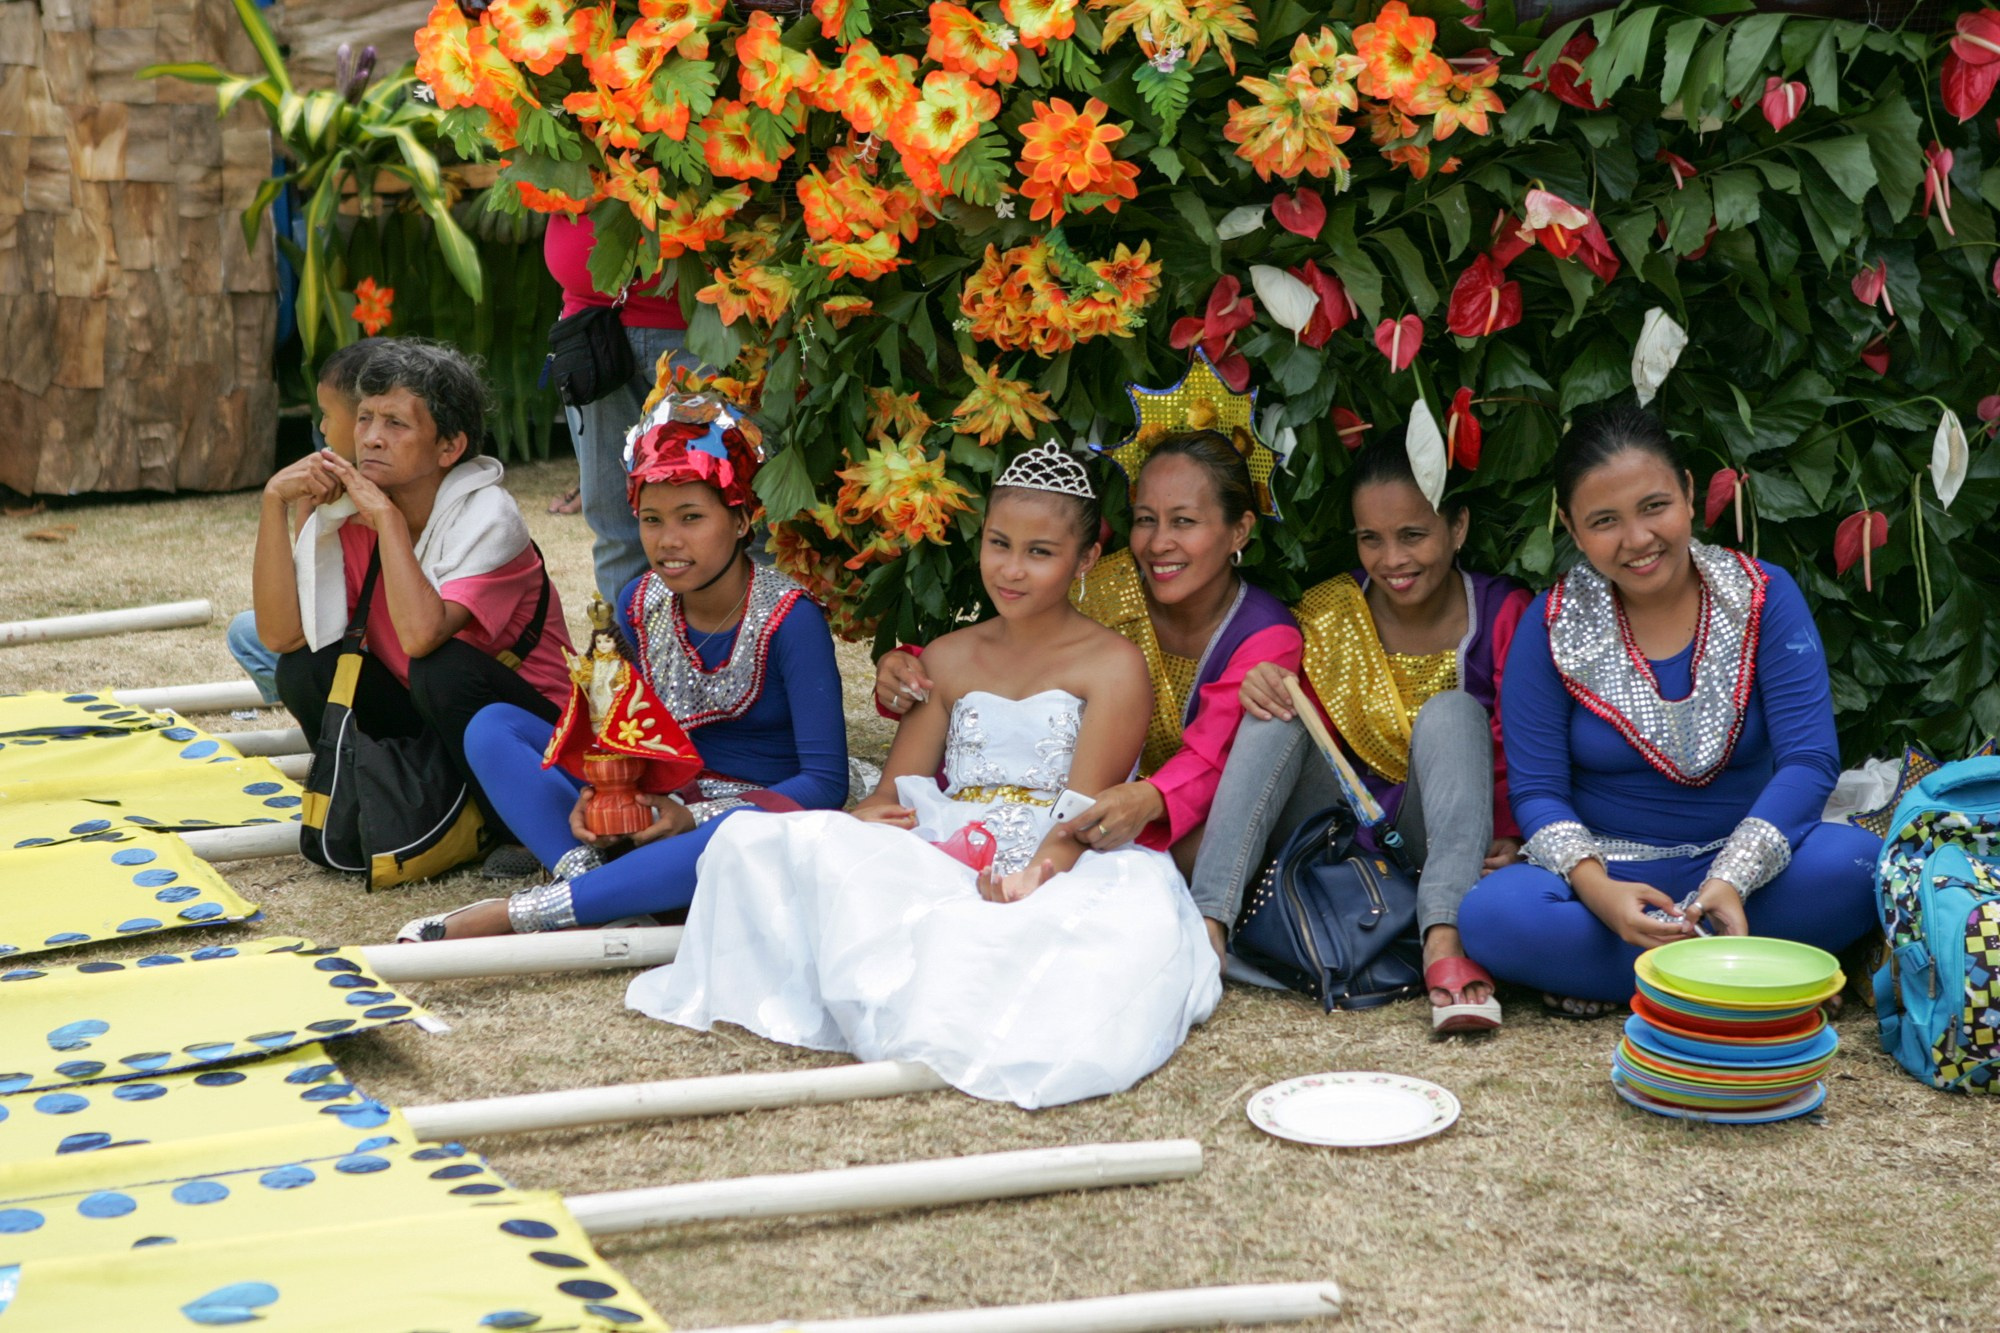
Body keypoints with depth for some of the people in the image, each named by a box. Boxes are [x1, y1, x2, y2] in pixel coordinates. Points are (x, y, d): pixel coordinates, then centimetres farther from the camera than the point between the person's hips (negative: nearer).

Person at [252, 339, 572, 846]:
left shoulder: (486, 517, -20)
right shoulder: (347, 510, -4)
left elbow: (422, 636, -37)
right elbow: (281, 636, -14)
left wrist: (387, 516, -29)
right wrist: (274, 500, -19)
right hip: (432, 728, 6)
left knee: (442, 667, -33)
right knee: (304, 667, -13)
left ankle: (511, 824, -11)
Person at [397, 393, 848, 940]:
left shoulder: (789, 618, -14)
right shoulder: (640, 604, 2)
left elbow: (825, 781, -16)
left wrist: (692, 818, -25)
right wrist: (597, 793, -13)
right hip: (650, 811, 6)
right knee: (493, 727, -6)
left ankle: (514, 914, -35)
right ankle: (588, 879, -30)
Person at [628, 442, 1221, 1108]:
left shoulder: (1113, 665, 5)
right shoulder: (949, 659, 21)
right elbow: (899, 789, 16)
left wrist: (1035, 878, -28)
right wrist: (870, 814, -10)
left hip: (1056, 878, -4)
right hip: (944, 867, 4)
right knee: (756, 839, -20)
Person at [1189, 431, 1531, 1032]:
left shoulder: (1503, 612, -8)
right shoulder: (1326, 615, -1)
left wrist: (1509, 835, -27)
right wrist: (1263, 689, -22)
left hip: (1438, 840, -2)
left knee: (1451, 710, -27)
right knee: (1273, 717, -19)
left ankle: (1445, 940, -47)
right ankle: (1207, 924, -35)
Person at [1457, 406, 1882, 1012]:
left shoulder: (1763, 596, -3)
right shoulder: (1552, 626, -3)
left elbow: (1808, 758, -11)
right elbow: (1536, 789, -5)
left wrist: (1732, 879, -26)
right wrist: (1596, 889, -26)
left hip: (1743, 864, 1)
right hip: (1606, 874, 0)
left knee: (1850, 861, -31)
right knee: (1490, 913, -31)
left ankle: (1601, 970, -22)